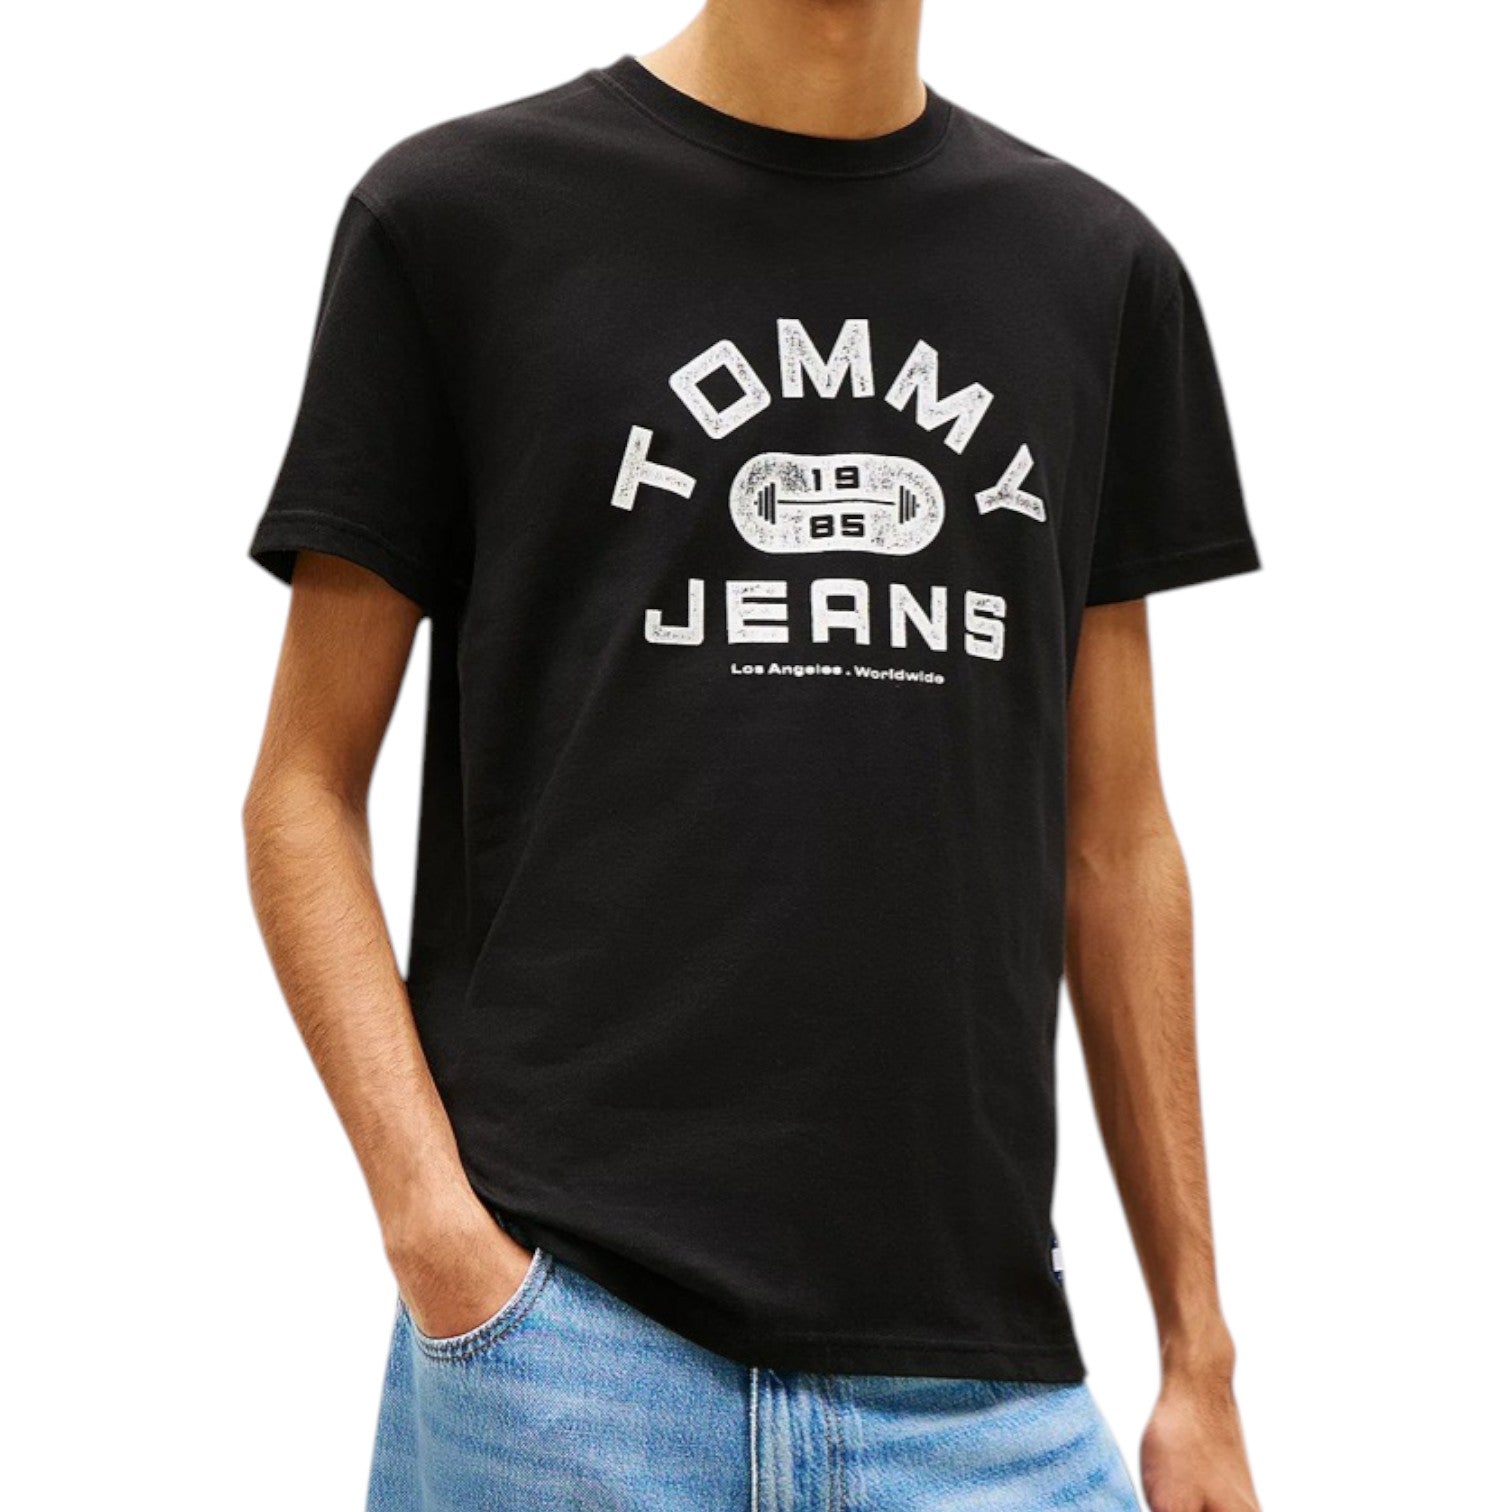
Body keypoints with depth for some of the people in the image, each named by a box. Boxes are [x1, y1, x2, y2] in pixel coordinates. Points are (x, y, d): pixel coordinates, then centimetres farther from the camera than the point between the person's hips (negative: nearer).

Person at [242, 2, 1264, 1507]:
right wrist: (435, 1227, -12)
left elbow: (1113, 839, 11)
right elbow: (306, 787, 1)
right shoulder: (459, 211, 0)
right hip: (566, 1329, -2)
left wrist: (1199, 1354, 9)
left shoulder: (1097, 266, 9)